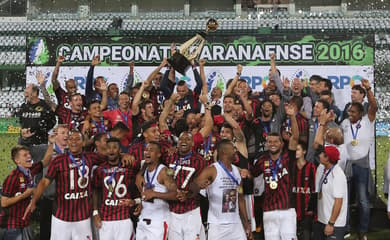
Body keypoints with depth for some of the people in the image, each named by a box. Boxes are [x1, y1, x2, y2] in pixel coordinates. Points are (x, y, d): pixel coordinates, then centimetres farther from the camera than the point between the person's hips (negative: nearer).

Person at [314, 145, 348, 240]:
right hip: (320, 220, 8)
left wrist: (331, 223, -20)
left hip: (334, 224, -7)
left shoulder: (337, 175, -18)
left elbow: (338, 201, -20)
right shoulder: (321, 168, 3)